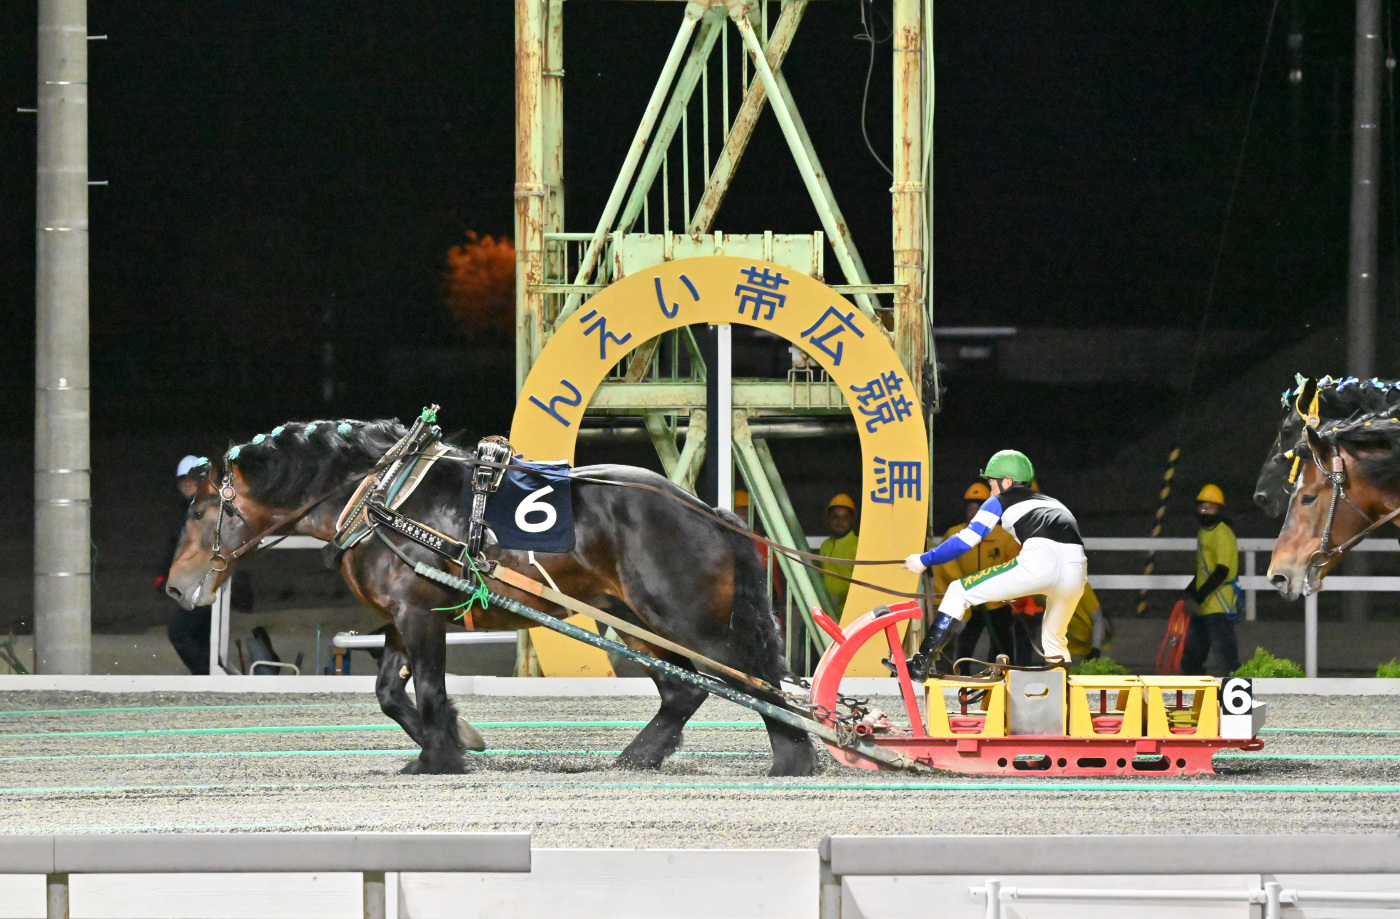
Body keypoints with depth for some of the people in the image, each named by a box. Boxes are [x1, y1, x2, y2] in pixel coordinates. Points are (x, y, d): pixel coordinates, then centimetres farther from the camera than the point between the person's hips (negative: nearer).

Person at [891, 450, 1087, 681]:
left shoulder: (1001, 502, 22)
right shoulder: (1053, 503, 38)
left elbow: (964, 541, 18)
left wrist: (924, 560, 31)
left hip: (1039, 561, -5)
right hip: (1076, 572, 5)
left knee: (959, 592, 7)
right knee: (1053, 641, 29)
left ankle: (920, 664, 1)